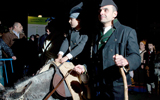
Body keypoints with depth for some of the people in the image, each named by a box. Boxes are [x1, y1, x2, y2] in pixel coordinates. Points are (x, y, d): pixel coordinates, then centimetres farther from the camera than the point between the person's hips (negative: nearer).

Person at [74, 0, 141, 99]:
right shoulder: (98, 35, 16)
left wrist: (125, 61, -36)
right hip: (100, 86, 6)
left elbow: (136, 57, -15)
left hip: (117, 87, -5)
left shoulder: (128, 32, -4)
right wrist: (85, 67, 6)